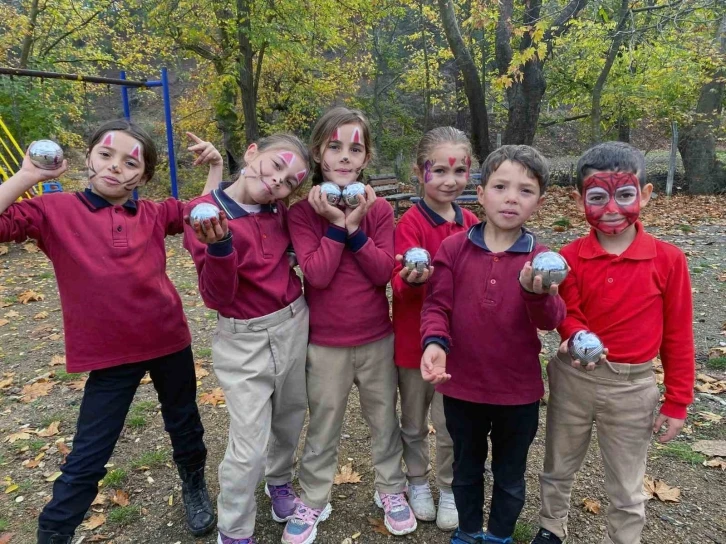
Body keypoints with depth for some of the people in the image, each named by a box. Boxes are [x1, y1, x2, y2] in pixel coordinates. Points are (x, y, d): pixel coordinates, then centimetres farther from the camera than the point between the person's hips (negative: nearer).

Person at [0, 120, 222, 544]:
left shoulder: (153, 214, 0)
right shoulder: (55, 211, -6)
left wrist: (216, 166, -2)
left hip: (170, 342, 3)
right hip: (110, 356, -3)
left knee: (185, 426, 23)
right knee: (87, 459, 7)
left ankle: (195, 489, 50)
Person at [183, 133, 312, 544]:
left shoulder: (279, 211, -2)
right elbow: (218, 297, -22)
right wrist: (220, 245, -38)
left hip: (294, 325, 5)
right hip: (245, 340, -5)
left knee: (290, 420, 22)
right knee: (249, 446, -1)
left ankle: (281, 483, 51)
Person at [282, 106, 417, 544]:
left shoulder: (379, 209, -2)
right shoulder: (303, 210, -8)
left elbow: (384, 272, -11)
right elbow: (317, 274, -18)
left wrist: (356, 227, -20)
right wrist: (336, 224, -21)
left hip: (378, 337, 2)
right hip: (325, 342, -1)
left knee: (384, 418, 18)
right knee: (323, 426, 14)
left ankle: (391, 489, 40)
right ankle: (313, 501, 34)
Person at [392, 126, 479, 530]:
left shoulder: (472, 224, 1)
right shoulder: (410, 223, -14)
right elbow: (400, 284, -22)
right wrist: (412, 278, -42)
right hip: (414, 339, -3)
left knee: (452, 424, 14)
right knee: (414, 422, 16)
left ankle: (448, 489, 37)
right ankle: (417, 483, 40)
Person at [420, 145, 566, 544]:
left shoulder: (540, 259, -8)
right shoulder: (453, 248, -8)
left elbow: (550, 321, -17)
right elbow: (437, 304, -9)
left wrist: (537, 292, -38)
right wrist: (435, 342, -28)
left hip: (518, 391, 0)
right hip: (462, 386, 1)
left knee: (510, 476, 21)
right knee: (466, 469, 23)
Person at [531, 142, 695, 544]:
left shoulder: (668, 259, -11)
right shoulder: (570, 257, -9)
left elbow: (677, 334, -4)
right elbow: (568, 315, -5)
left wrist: (677, 401, -1)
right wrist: (577, 339, -29)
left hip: (632, 386, -1)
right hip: (573, 377, 2)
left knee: (627, 491, 17)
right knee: (558, 469, 22)